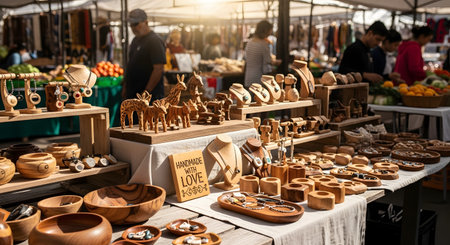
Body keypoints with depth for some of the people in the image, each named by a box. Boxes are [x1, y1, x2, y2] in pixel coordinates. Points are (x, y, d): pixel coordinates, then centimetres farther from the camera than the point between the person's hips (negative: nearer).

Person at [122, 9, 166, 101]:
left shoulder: (155, 41, -13)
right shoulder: (135, 40, 15)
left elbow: (159, 69, -20)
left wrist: (147, 92, -22)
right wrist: (125, 87, 15)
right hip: (132, 93, 9)